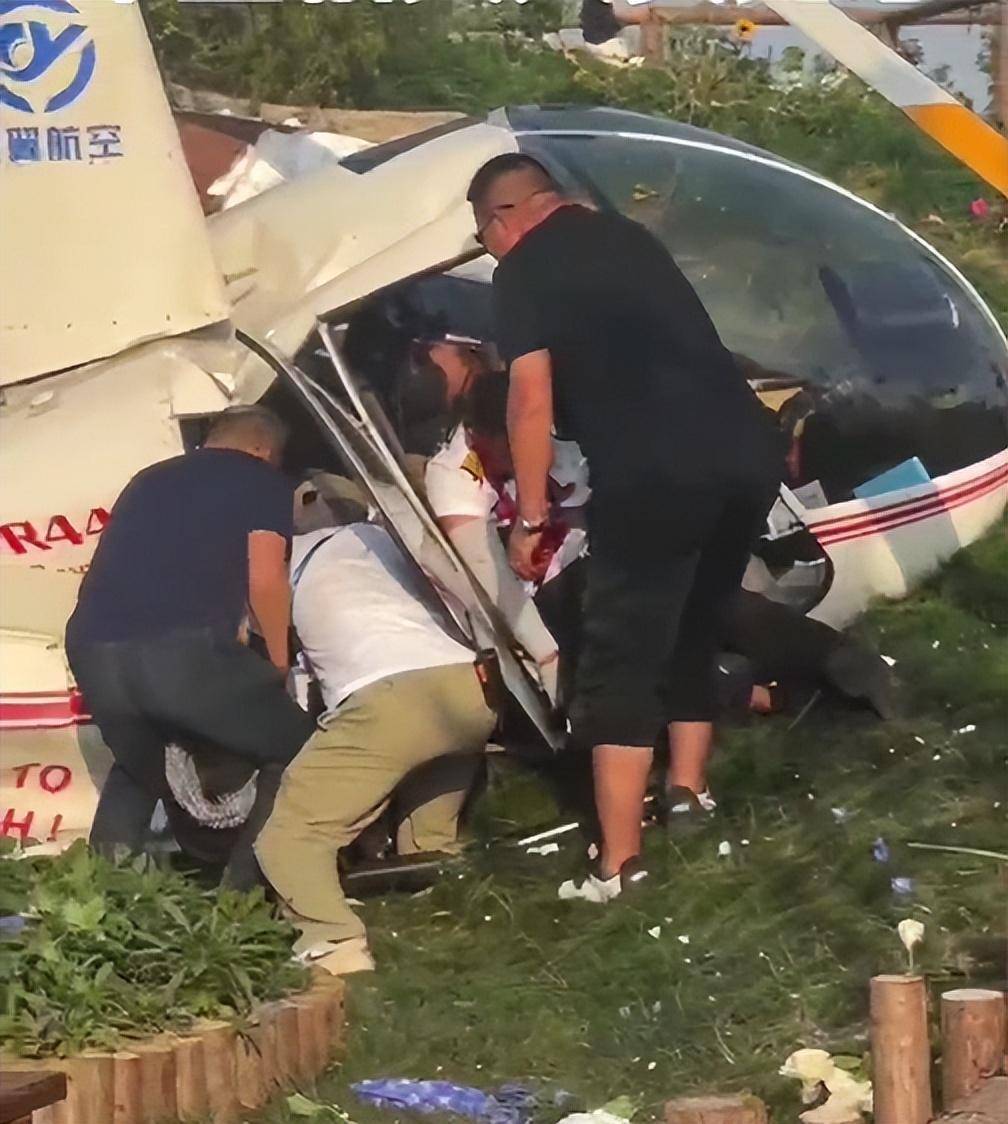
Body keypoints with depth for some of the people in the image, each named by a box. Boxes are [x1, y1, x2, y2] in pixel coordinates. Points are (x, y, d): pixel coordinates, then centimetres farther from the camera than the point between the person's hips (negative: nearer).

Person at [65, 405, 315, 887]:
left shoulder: (148, 480, 33)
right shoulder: (263, 482, 16)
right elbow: (265, 581, 3)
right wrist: (280, 662, 18)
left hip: (91, 649, 6)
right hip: (183, 648, -6)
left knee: (136, 769, 33)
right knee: (294, 756, 12)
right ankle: (243, 894, 1)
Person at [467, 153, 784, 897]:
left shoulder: (525, 269, 6)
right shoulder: (628, 237, 27)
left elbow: (533, 400, -3)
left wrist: (531, 517, 4)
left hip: (657, 470, -7)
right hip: (749, 448, 7)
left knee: (623, 661, -1)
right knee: (694, 636, 26)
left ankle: (621, 867, -4)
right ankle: (689, 796, 30)